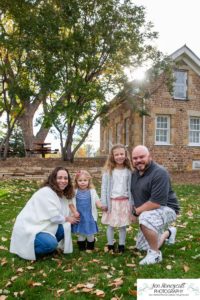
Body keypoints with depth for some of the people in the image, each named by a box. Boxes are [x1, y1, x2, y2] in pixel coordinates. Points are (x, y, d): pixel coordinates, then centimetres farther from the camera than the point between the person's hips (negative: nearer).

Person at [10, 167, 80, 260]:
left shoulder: (61, 193, 7)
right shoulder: (46, 192, -22)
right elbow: (54, 217, -24)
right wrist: (67, 219, -8)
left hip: (43, 226, 9)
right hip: (28, 228, -9)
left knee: (65, 227, -6)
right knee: (51, 243, -29)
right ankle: (29, 249, -2)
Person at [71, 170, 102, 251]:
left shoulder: (92, 191, -2)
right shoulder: (75, 192, -3)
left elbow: (96, 201, -3)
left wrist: (101, 206, -22)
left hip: (89, 217, 0)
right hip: (79, 217, 0)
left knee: (90, 234, 12)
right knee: (80, 234, 13)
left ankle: (90, 247, 33)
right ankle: (81, 247, 31)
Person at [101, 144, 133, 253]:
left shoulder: (128, 171, 1)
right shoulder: (108, 171, -4)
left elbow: (130, 188, 4)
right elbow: (104, 187, -3)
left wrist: (132, 203, 4)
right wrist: (104, 203, -5)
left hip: (124, 201, 2)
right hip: (112, 201, -1)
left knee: (123, 225, 10)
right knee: (111, 225, 8)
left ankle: (121, 245, 25)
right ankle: (110, 245, 24)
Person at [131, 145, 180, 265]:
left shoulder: (159, 173, -26)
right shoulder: (135, 173, 0)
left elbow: (156, 203, -32)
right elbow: (134, 195, 12)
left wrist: (136, 212, -21)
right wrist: (135, 211, -4)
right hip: (148, 213, 9)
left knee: (145, 218, -41)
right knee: (142, 246, 20)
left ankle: (155, 254, -17)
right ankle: (169, 232, 41)